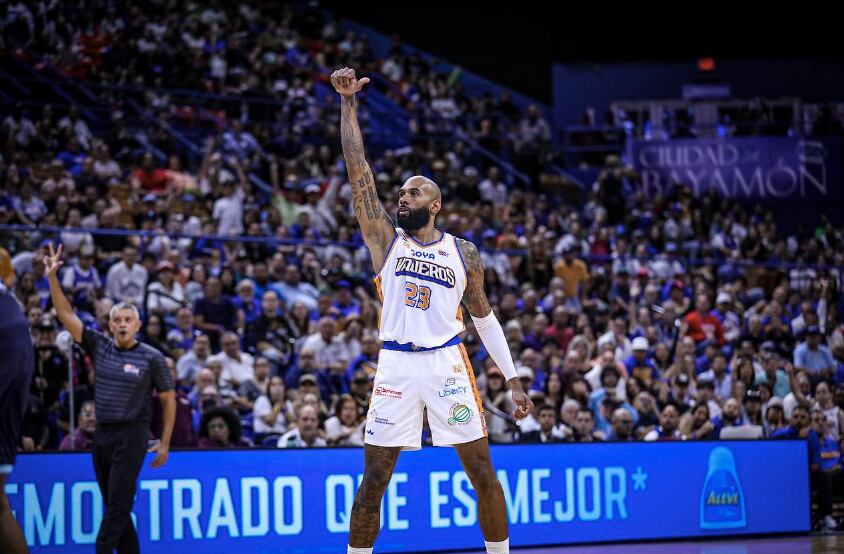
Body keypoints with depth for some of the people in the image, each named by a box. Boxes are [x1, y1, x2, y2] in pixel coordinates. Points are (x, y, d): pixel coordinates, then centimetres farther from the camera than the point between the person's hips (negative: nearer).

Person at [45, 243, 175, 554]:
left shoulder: (151, 358, -4)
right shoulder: (99, 347, 6)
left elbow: (168, 400, 2)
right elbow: (66, 315, 4)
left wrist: (165, 443, -1)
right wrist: (52, 277, -6)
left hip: (132, 435, -5)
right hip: (102, 434, 5)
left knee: (117, 505, -9)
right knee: (115, 506, 9)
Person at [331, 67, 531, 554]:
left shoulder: (465, 254, 8)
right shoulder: (385, 239, 6)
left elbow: (485, 317, 15)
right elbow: (358, 170, 0)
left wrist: (514, 379, 10)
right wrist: (349, 102, -6)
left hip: (448, 363, 0)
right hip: (396, 364, 0)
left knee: (482, 472, 1)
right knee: (373, 480, 1)